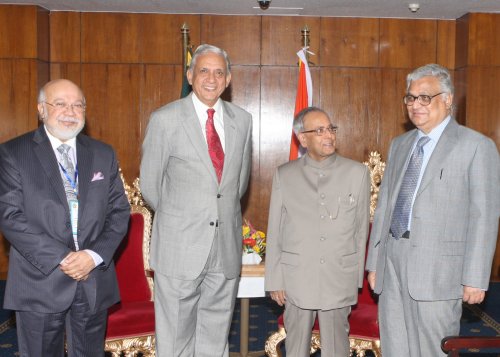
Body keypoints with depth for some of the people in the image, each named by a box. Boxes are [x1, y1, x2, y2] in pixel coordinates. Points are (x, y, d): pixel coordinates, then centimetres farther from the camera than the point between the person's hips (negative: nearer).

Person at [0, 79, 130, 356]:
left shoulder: (103, 154, 8)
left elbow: (119, 212, 5)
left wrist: (95, 255, -10)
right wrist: (60, 258, -16)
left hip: (95, 280, 3)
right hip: (40, 282, -2)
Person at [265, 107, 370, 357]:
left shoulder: (357, 172, 2)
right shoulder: (284, 175, 2)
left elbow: (361, 229, 5)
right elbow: (274, 233, 4)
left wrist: (356, 278, 5)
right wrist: (275, 280, 2)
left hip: (339, 279, 0)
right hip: (296, 278, 1)